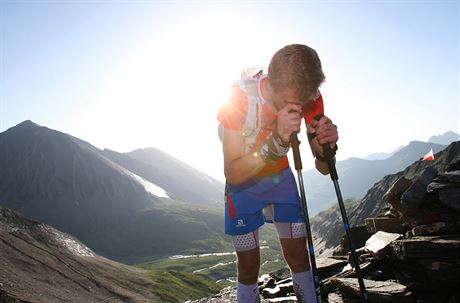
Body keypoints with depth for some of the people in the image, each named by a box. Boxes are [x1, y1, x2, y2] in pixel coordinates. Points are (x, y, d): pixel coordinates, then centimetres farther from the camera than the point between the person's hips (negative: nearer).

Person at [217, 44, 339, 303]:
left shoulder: (309, 97, -20)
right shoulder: (239, 97, -31)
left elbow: (323, 169, -13)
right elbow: (233, 174, -35)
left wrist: (325, 147, -36)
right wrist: (277, 141, -48)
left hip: (280, 177, 3)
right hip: (242, 184, -3)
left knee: (299, 256, 4)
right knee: (249, 265, 2)